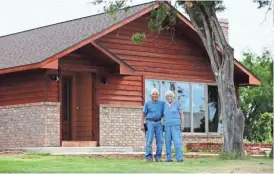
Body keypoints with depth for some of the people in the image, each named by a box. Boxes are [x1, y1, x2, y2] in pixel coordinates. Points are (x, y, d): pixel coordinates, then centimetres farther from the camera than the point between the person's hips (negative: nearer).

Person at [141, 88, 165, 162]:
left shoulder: (162, 103, 9)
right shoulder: (147, 104, 2)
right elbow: (143, 115, 2)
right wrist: (142, 125, -7)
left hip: (158, 123, 3)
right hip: (149, 123, -3)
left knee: (160, 141, -4)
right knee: (149, 140, -9)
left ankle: (158, 157, 3)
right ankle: (148, 157, -6)